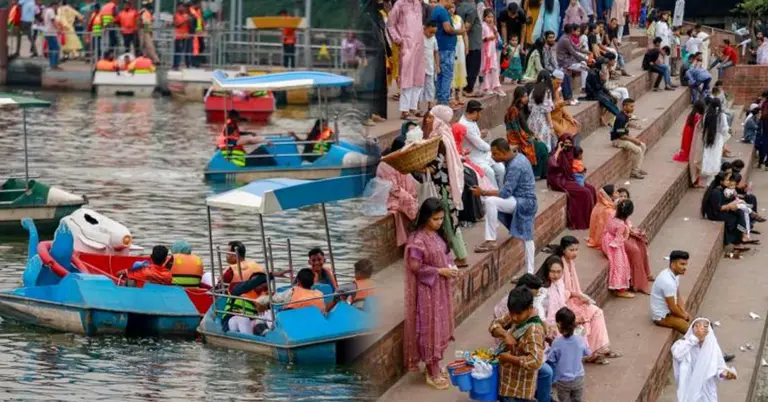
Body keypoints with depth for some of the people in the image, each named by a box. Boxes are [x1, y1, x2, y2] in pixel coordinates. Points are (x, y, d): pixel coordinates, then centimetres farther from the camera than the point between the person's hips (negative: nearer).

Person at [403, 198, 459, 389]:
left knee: (439, 327, 16)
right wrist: (440, 271, -20)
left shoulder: (437, 234, 6)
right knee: (430, 328, 0)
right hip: (427, 290, -9)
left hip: (441, 288, 9)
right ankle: (432, 374, 9)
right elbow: (415, 267, -21)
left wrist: (450, 269, -2)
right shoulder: (418, 239, -21)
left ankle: (435, 367, 29)